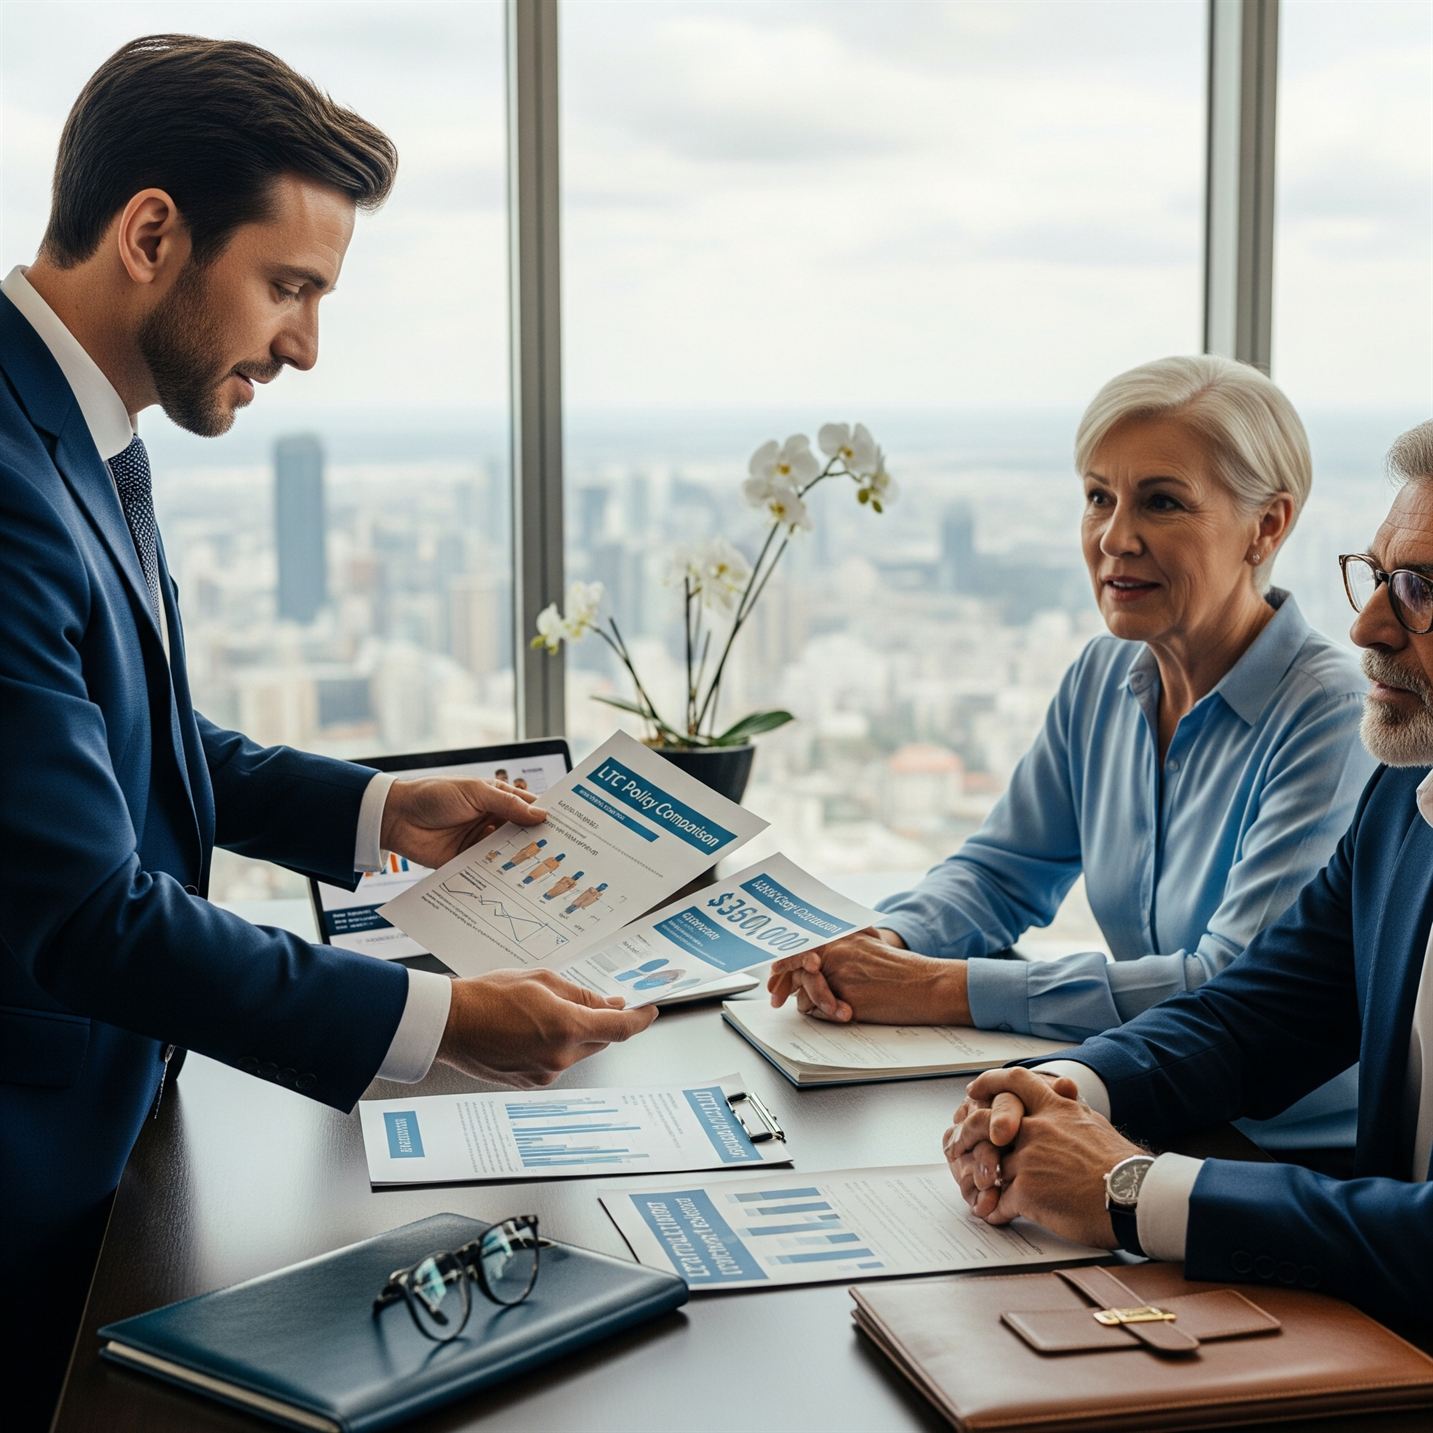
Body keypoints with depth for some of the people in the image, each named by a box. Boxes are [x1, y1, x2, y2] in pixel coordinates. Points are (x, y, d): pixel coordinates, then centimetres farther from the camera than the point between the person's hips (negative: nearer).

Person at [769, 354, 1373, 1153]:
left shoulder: (1330, 718, -18)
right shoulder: (1106, 678, 5)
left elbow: (1239, 987, -25)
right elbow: (1005, 870, 13)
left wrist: (943, 990, -26)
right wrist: (885, 944, -10)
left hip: (1298, 1157, -6)